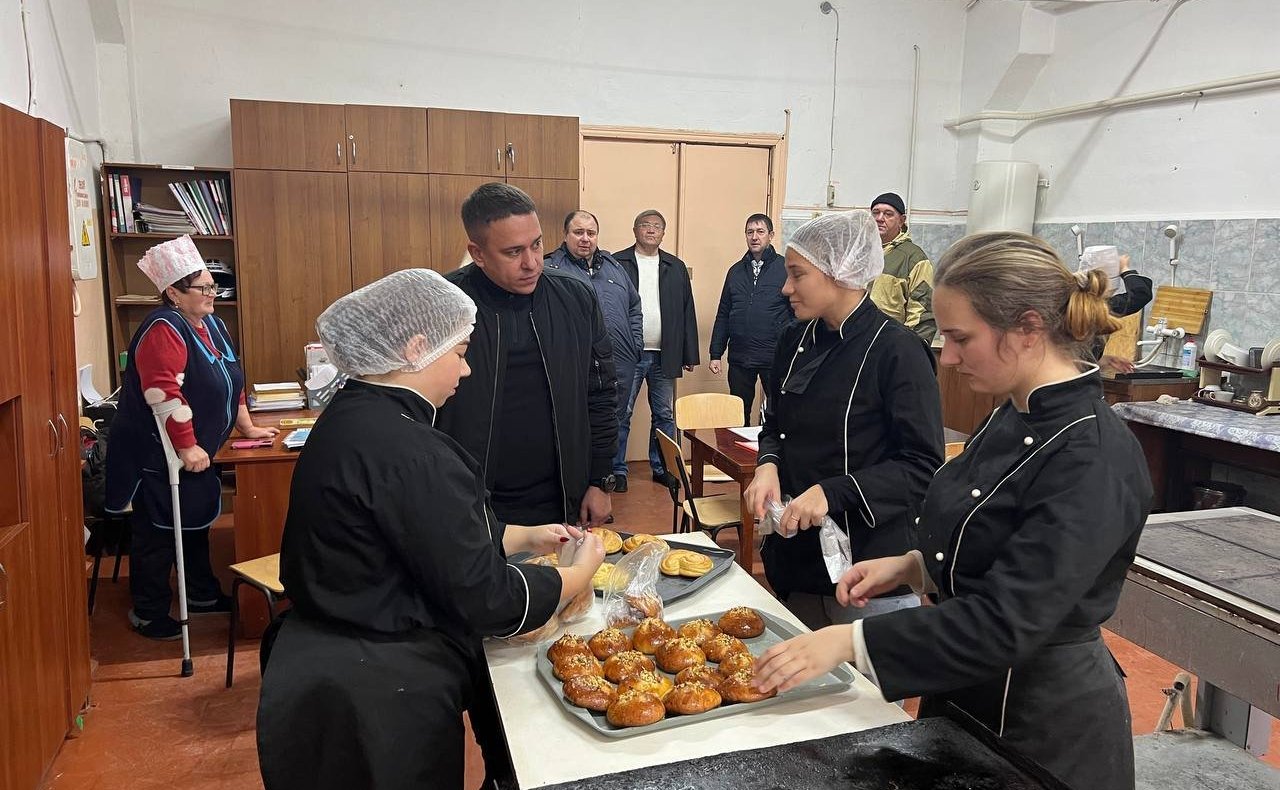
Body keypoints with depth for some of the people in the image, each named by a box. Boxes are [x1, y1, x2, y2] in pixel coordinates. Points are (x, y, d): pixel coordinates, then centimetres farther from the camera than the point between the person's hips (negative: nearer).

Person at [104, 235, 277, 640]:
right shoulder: (163, 329, -20)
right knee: (157, 534, 2)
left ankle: (202, 594, 35)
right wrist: (187, 447, -26)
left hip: (197, 452, 9)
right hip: (158, 457, -9)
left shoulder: (210, 324, 9)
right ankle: (147, 614, 16)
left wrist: (247, 427, 15)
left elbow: (230, 380, 16)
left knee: (196, 523, 20)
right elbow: (164, 394, -28)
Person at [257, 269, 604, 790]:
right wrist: (580, 573, -8)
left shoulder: (351, 417, 4)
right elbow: (483, 599, -23)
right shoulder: (407, 453, -27)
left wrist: (525, 537, 13)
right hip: (378, 700, -9)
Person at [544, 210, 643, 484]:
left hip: (620, 364, 6)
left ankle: (616, 470, 30)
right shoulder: (550, 269, -4)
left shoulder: (613, 266, 15)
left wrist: (635, 344, 10)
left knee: (617, 420, 15)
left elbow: (634, 307, 21)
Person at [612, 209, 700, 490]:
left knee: (665, 416, 11)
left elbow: (687, 313, 9)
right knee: (621, 416, 4)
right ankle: (617, 469, 15)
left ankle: (662, 467, 24)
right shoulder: (617, 263, -1)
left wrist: (690, 355, 5)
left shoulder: (676, 267, 10)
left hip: (664, 356, 3)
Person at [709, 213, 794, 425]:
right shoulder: (736, 271, 11)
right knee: (738, 415, 11)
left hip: (774, 359, -4)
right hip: (739, 358, 4)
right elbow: (723, 315, 13)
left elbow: (798, 313, -2)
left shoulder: (785, 268, -1)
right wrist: (715, 354, 8)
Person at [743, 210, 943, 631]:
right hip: (797, 554, 7)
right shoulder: (796, 342, 5)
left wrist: (832, 493, -25)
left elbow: (922, 465, -16)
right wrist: (768, 465, -5)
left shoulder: (897, 351, -16)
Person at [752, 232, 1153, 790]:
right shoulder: (1014, 417, 0)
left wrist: (849, 641, -30)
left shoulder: (1094, 460, -27)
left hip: (1047, 724, -8)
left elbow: (1006, 622, -31)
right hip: (969, 691, 8)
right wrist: (913, 565, -3)